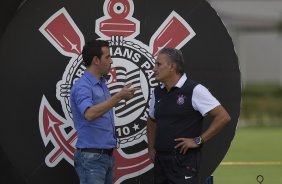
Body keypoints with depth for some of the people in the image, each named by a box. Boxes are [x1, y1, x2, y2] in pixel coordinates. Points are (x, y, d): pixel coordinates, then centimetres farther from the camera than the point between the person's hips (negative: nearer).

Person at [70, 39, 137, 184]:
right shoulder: (82, 86, -16)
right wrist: (118, 96, -32)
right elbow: (89, 114, -35)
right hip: (91, 157, -10)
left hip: (107, 155, 10)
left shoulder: (102, 84, 14)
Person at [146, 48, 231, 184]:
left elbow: (223, 117, -13)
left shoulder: (194, 90, -10)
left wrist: (198, 141, -13)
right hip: (160, 160, 7)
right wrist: (151, 148, 15)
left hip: (185, 160, -7)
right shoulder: (158, 92, 11)